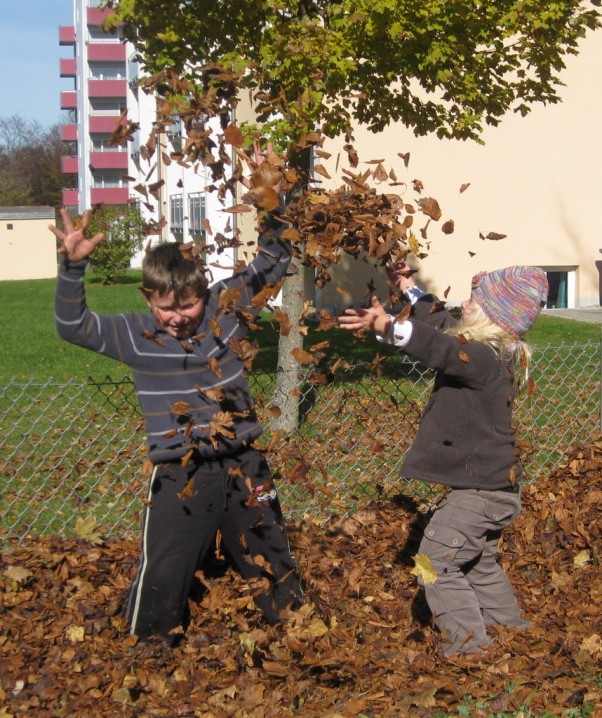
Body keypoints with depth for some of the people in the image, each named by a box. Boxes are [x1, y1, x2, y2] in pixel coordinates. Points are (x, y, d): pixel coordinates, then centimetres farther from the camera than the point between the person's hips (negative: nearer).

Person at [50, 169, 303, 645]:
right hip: (180, 475, -2)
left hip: (242, 464, 3)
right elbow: (73, 326, -18)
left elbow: (272, 264, 2)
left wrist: (273, 208, -13)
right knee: (163, 573, 2)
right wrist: (72, 266, -32)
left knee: (271, 557, 21)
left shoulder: (228, 307, -4)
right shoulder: (135, 334, -8)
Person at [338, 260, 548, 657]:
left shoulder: (483, 360, -22)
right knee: (481, 565, 26)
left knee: (437, 566, -3)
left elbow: (441, 347, -42)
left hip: (479, 491, -10)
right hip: (496, 487, 11)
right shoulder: (490, 356, 7)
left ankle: (471, 648, 1)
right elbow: (445, 326, 23)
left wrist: (389, 326, -55)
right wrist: (411, 290, 31)